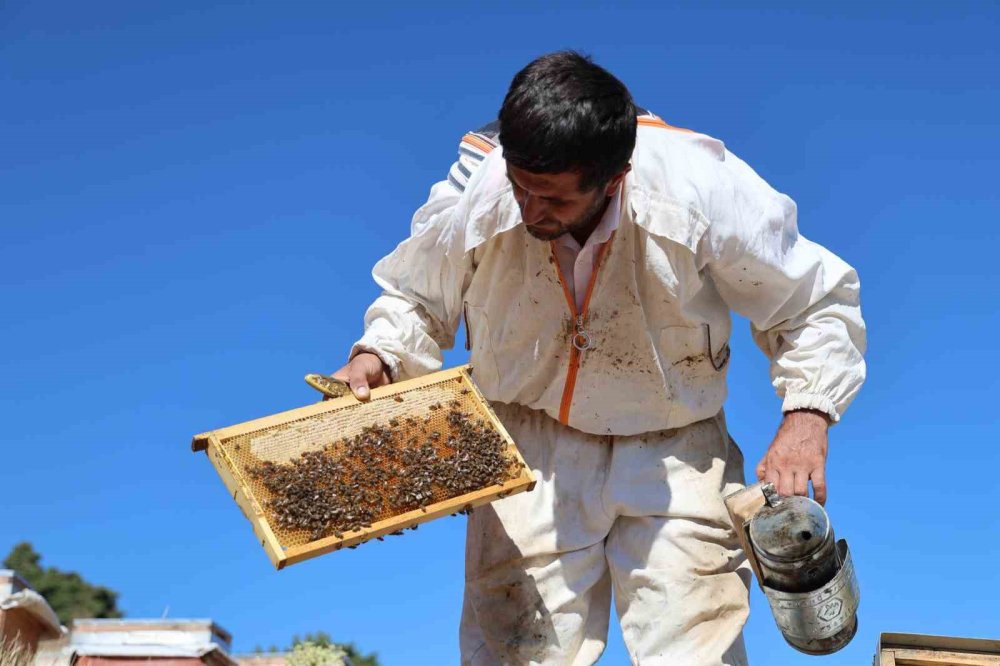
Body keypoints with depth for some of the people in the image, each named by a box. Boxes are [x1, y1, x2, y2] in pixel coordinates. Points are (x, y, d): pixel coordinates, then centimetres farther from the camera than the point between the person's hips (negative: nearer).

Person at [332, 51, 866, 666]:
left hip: (677, 451, -1)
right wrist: (379, 355, -16)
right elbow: (413, 298, 4)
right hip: (532, 443, 1)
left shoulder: (705, 193, -24)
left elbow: (816, 304, -7)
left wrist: (807, 415, -21)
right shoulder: (472, 195, -19)